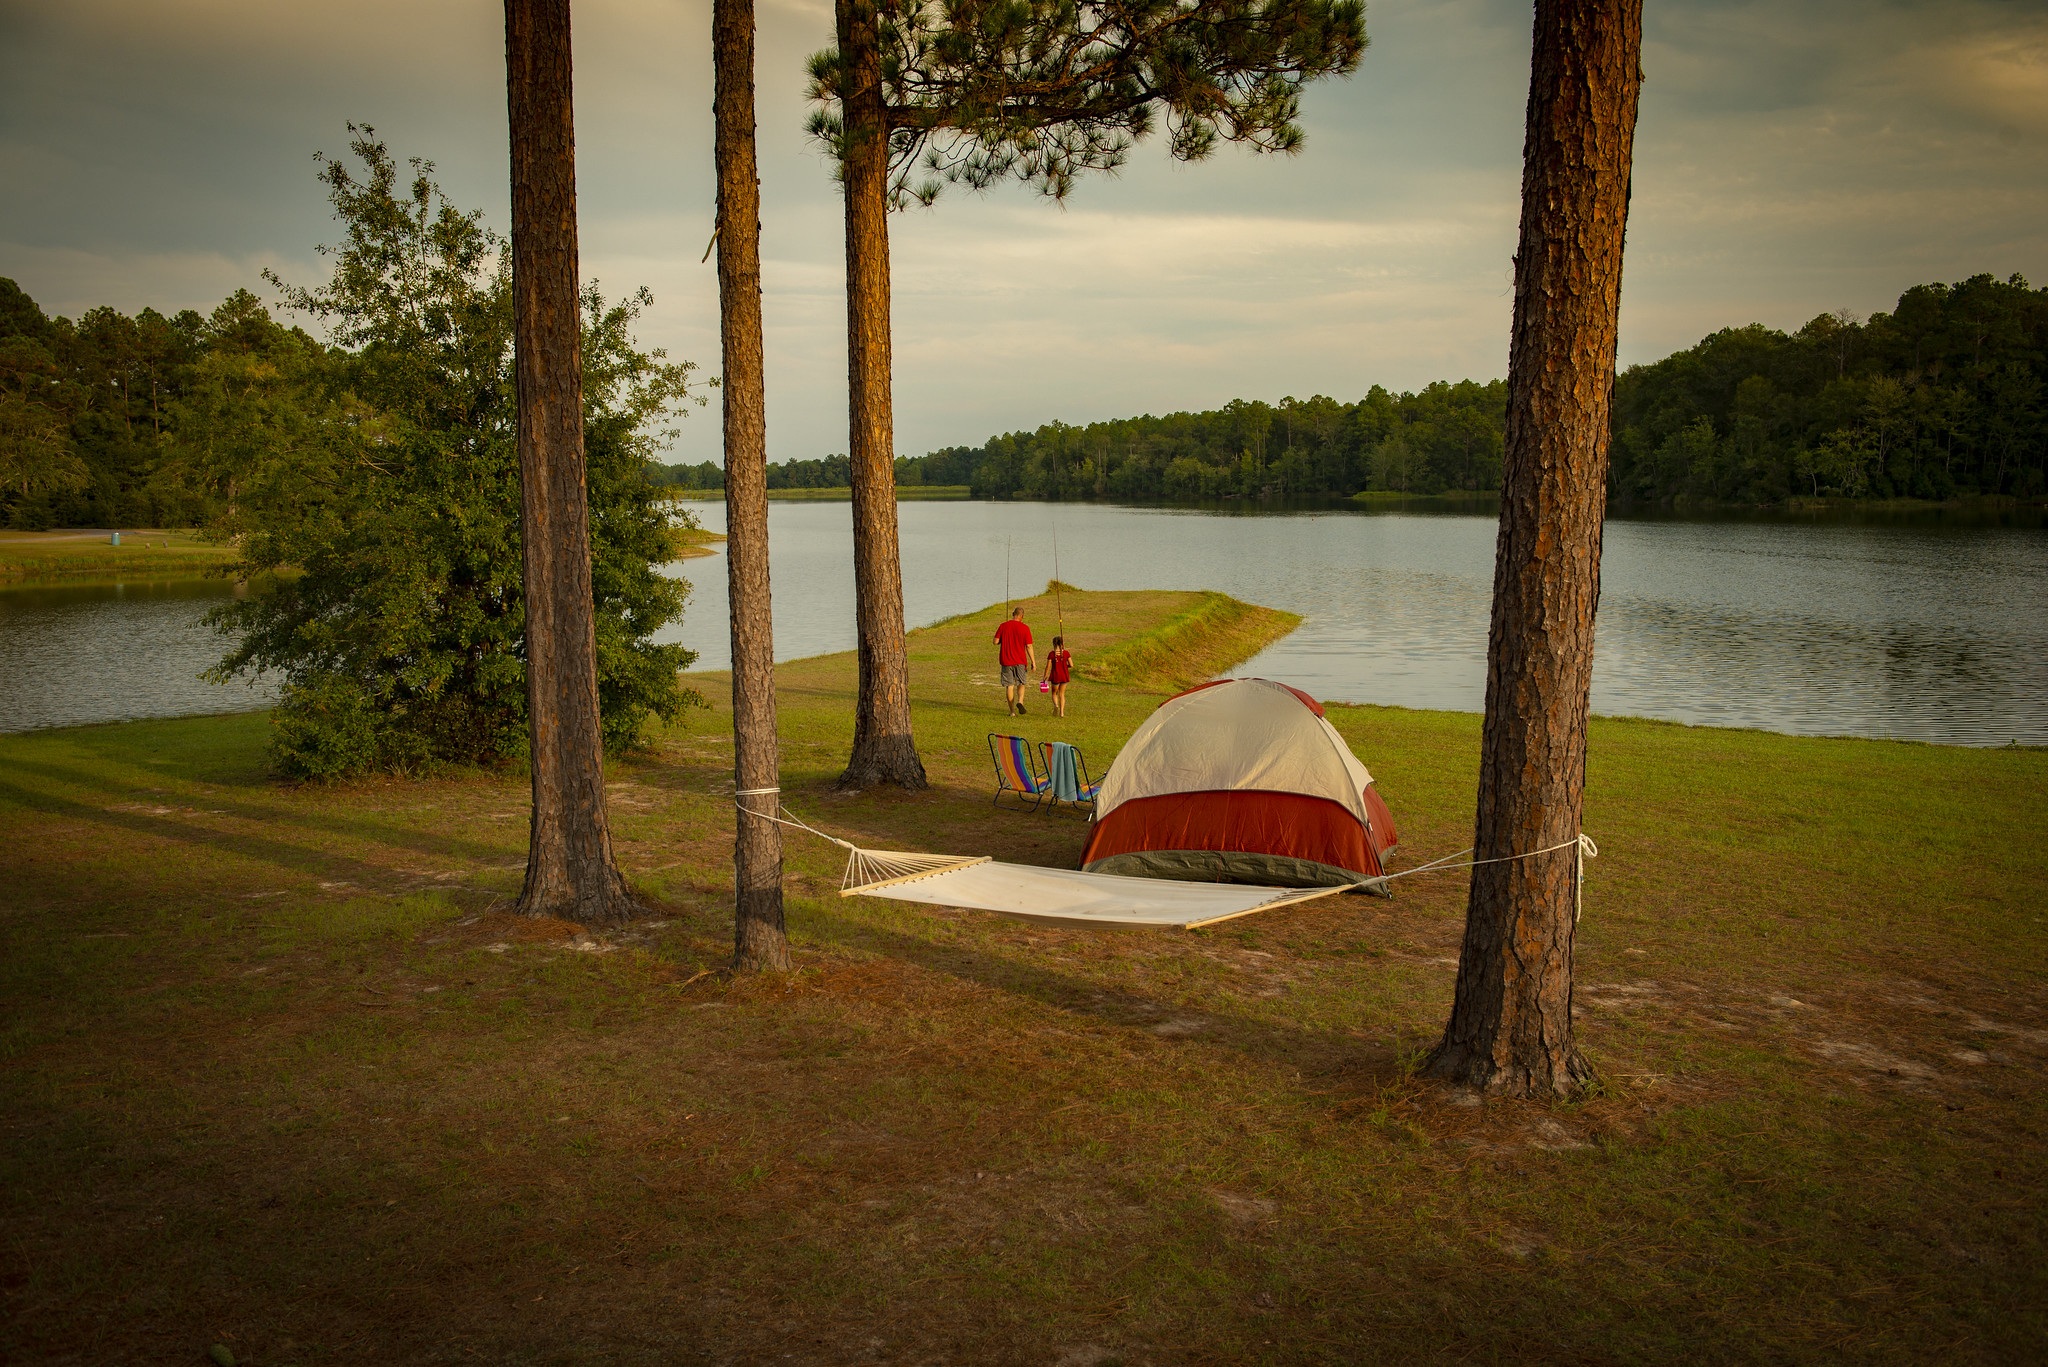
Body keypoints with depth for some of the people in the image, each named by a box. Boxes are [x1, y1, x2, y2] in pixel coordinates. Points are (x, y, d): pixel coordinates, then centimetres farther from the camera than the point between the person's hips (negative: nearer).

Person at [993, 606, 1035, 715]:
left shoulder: (1003, 626, -2)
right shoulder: (1025, 628, -6)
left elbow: (996, 642, -2)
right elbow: (1029, 646, -8)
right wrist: (1033, 662, -3)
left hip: (1006, 661, 1)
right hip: (1020, 661, -1)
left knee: (1009, 686, 6)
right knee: (1022, 683, 16)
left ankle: (1012, 711, 6)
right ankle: (1020, 701, -10)